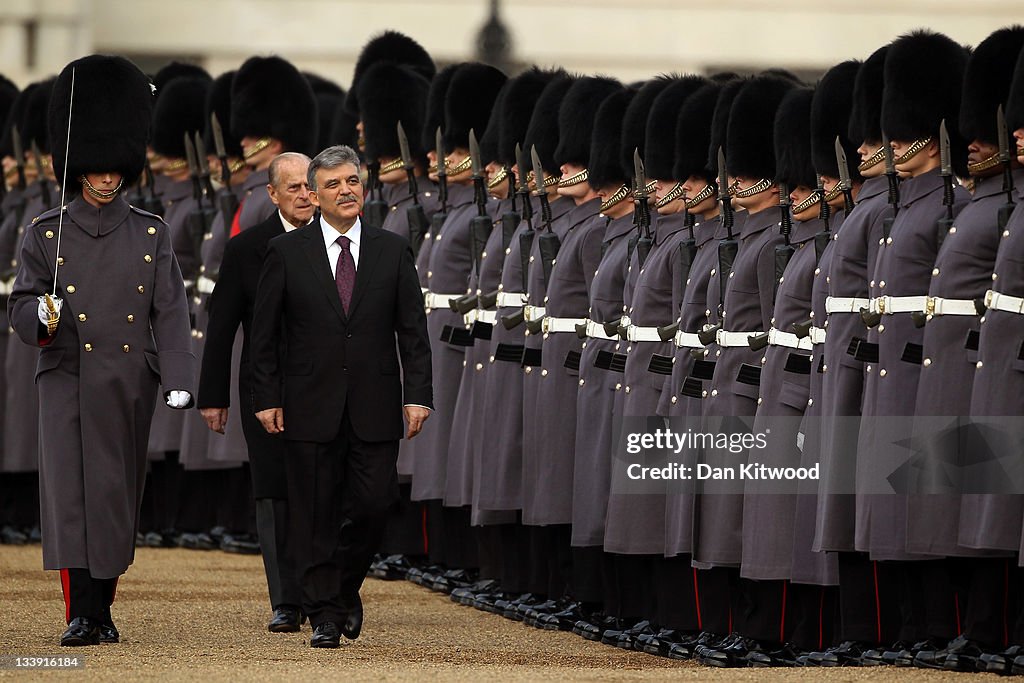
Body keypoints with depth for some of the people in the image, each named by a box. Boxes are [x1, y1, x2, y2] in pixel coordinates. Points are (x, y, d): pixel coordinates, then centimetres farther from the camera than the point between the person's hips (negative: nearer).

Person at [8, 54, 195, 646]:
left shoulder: (152, 235, 6)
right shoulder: (47, 235, 3)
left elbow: (171, 311, 1)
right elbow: (21, 304, 4)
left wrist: (178, 381, -9)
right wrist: (40, 315, -21)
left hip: (131, 385, 2)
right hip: (69, 380, -2)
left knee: (119, 497, 4)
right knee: (71, 489, -12)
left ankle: (103, 609, 16)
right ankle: (81, 616, -14)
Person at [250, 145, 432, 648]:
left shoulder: (393, 252, 8)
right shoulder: (286, 252, 3)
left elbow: (413, 330, 7)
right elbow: (264, 334, 4)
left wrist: (417, 395, -2)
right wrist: (267, 399, -2)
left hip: (375, 410, 1)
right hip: (311, 408, -1)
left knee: (372, 505, -3)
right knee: (315, 515, 0)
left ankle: (346, 586, 22)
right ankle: (324, 614, 7)